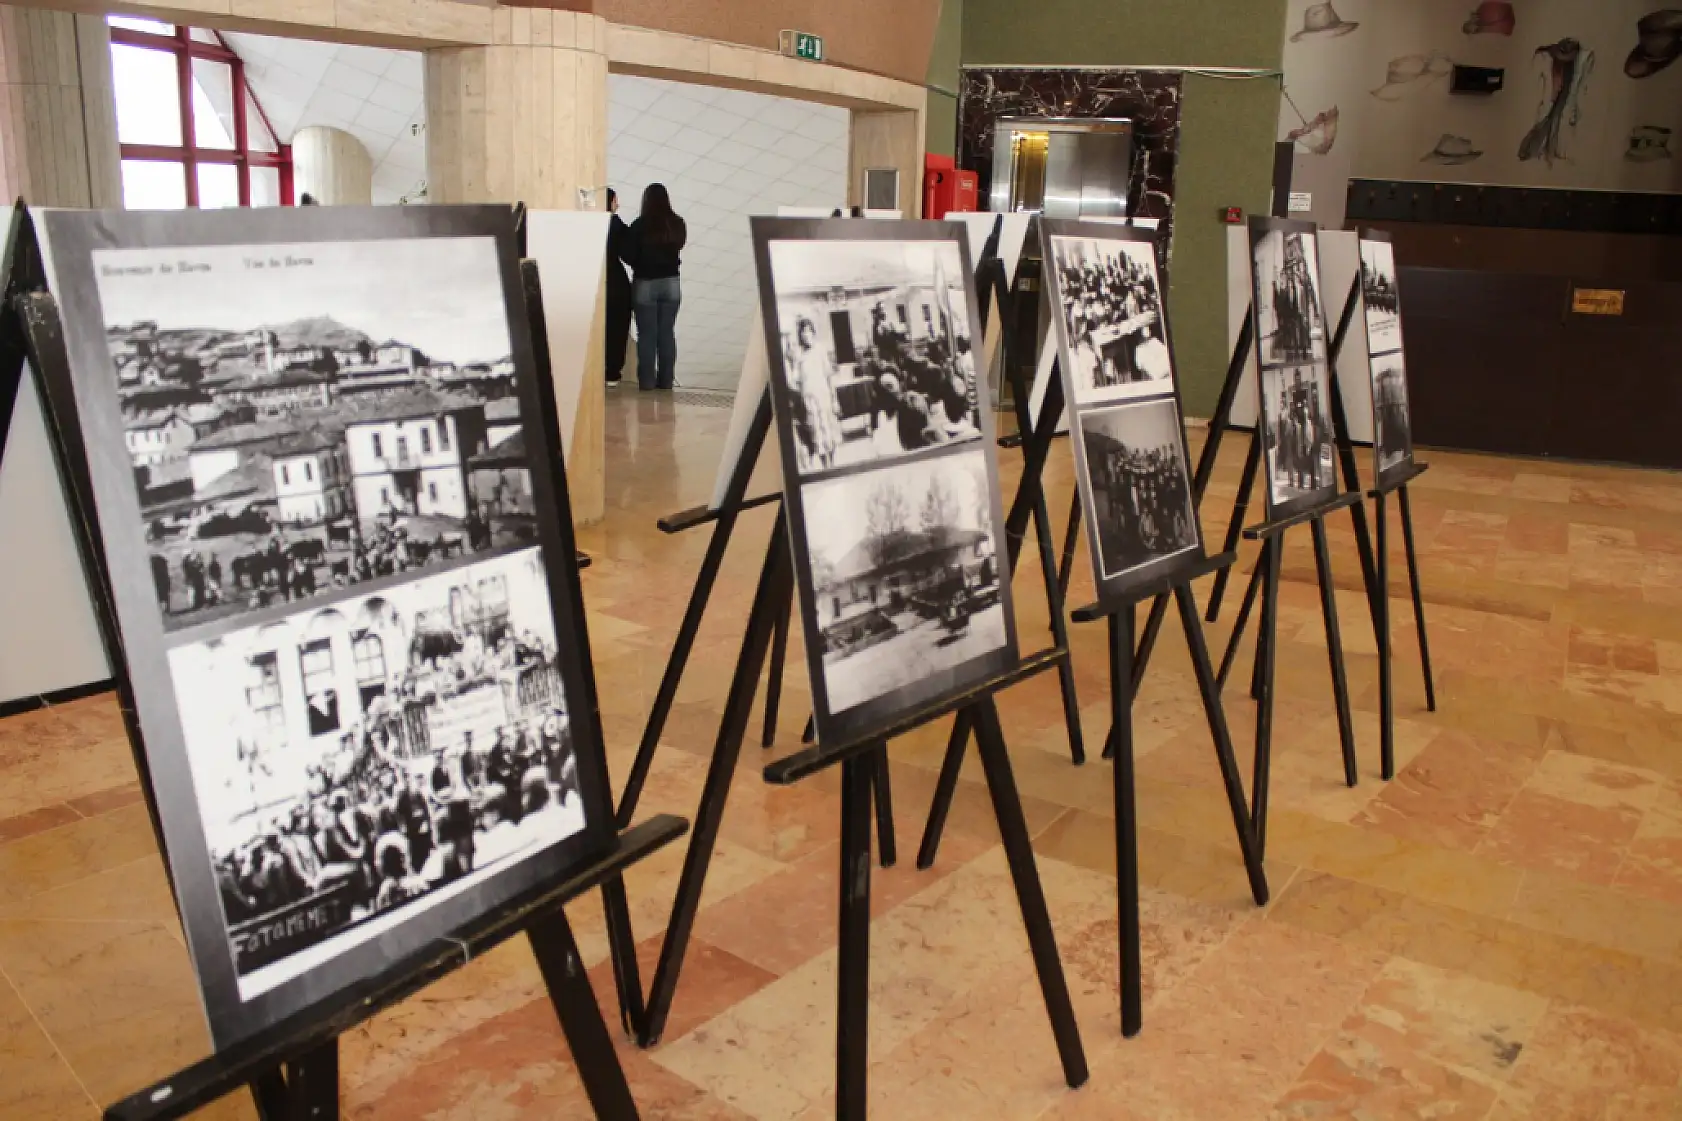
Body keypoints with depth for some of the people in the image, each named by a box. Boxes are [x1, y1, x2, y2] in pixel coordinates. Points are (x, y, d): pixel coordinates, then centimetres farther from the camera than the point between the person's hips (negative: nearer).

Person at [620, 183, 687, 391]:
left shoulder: (639, 225, -14)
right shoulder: (677, 224, -3)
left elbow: (627, 255, -9)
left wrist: (641, 262, 9)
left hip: (645, 284, -3)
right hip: (671, 283, 3)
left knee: (647, 335, 2)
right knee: (667, 333, 8)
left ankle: (647, 382, 2)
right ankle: (665, 381, 11)